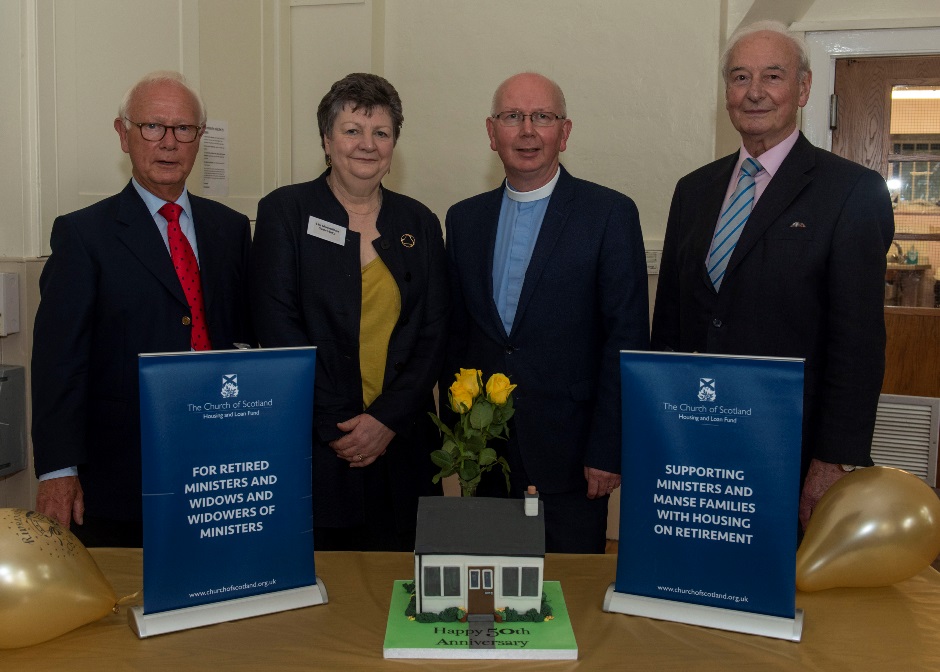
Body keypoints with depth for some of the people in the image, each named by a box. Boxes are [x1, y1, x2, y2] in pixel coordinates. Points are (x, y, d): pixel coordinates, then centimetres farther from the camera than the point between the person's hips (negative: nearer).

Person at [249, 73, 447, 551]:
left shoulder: (419, 224, 9)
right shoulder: (284, 212, 0)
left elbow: (433, 334, 5)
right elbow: (277, 328, -6)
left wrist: (385, 420, -7)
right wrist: (336, 427, -10)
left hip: (400, 446, 3)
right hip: (310, 448, -2)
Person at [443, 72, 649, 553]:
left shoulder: (611, 214, -5)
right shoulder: (465, 219, 8)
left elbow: (627, 339, -8)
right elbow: (456, 335, 11)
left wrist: (607, 451, -11)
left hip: (570, 457, -3)